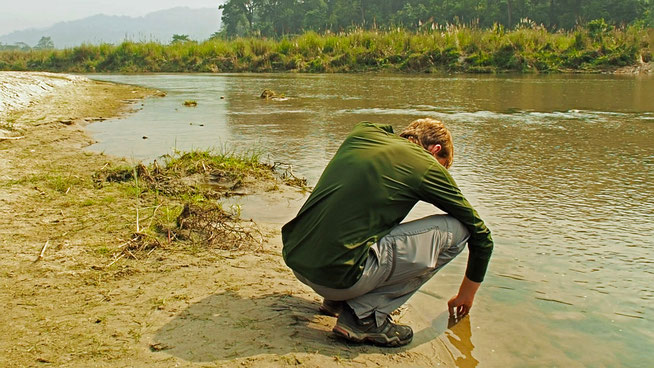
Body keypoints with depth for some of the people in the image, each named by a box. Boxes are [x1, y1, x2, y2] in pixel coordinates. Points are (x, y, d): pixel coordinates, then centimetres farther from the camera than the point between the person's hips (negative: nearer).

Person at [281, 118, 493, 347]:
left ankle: (337, 299, 20)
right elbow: (480, 233, 12)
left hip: (294, 261, 8)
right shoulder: (427, 165, 2)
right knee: (455, 229, 1)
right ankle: (364, 314, -1)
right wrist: (467, 293, 28)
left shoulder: (362, 132, 16)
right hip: (338, 275, -7)